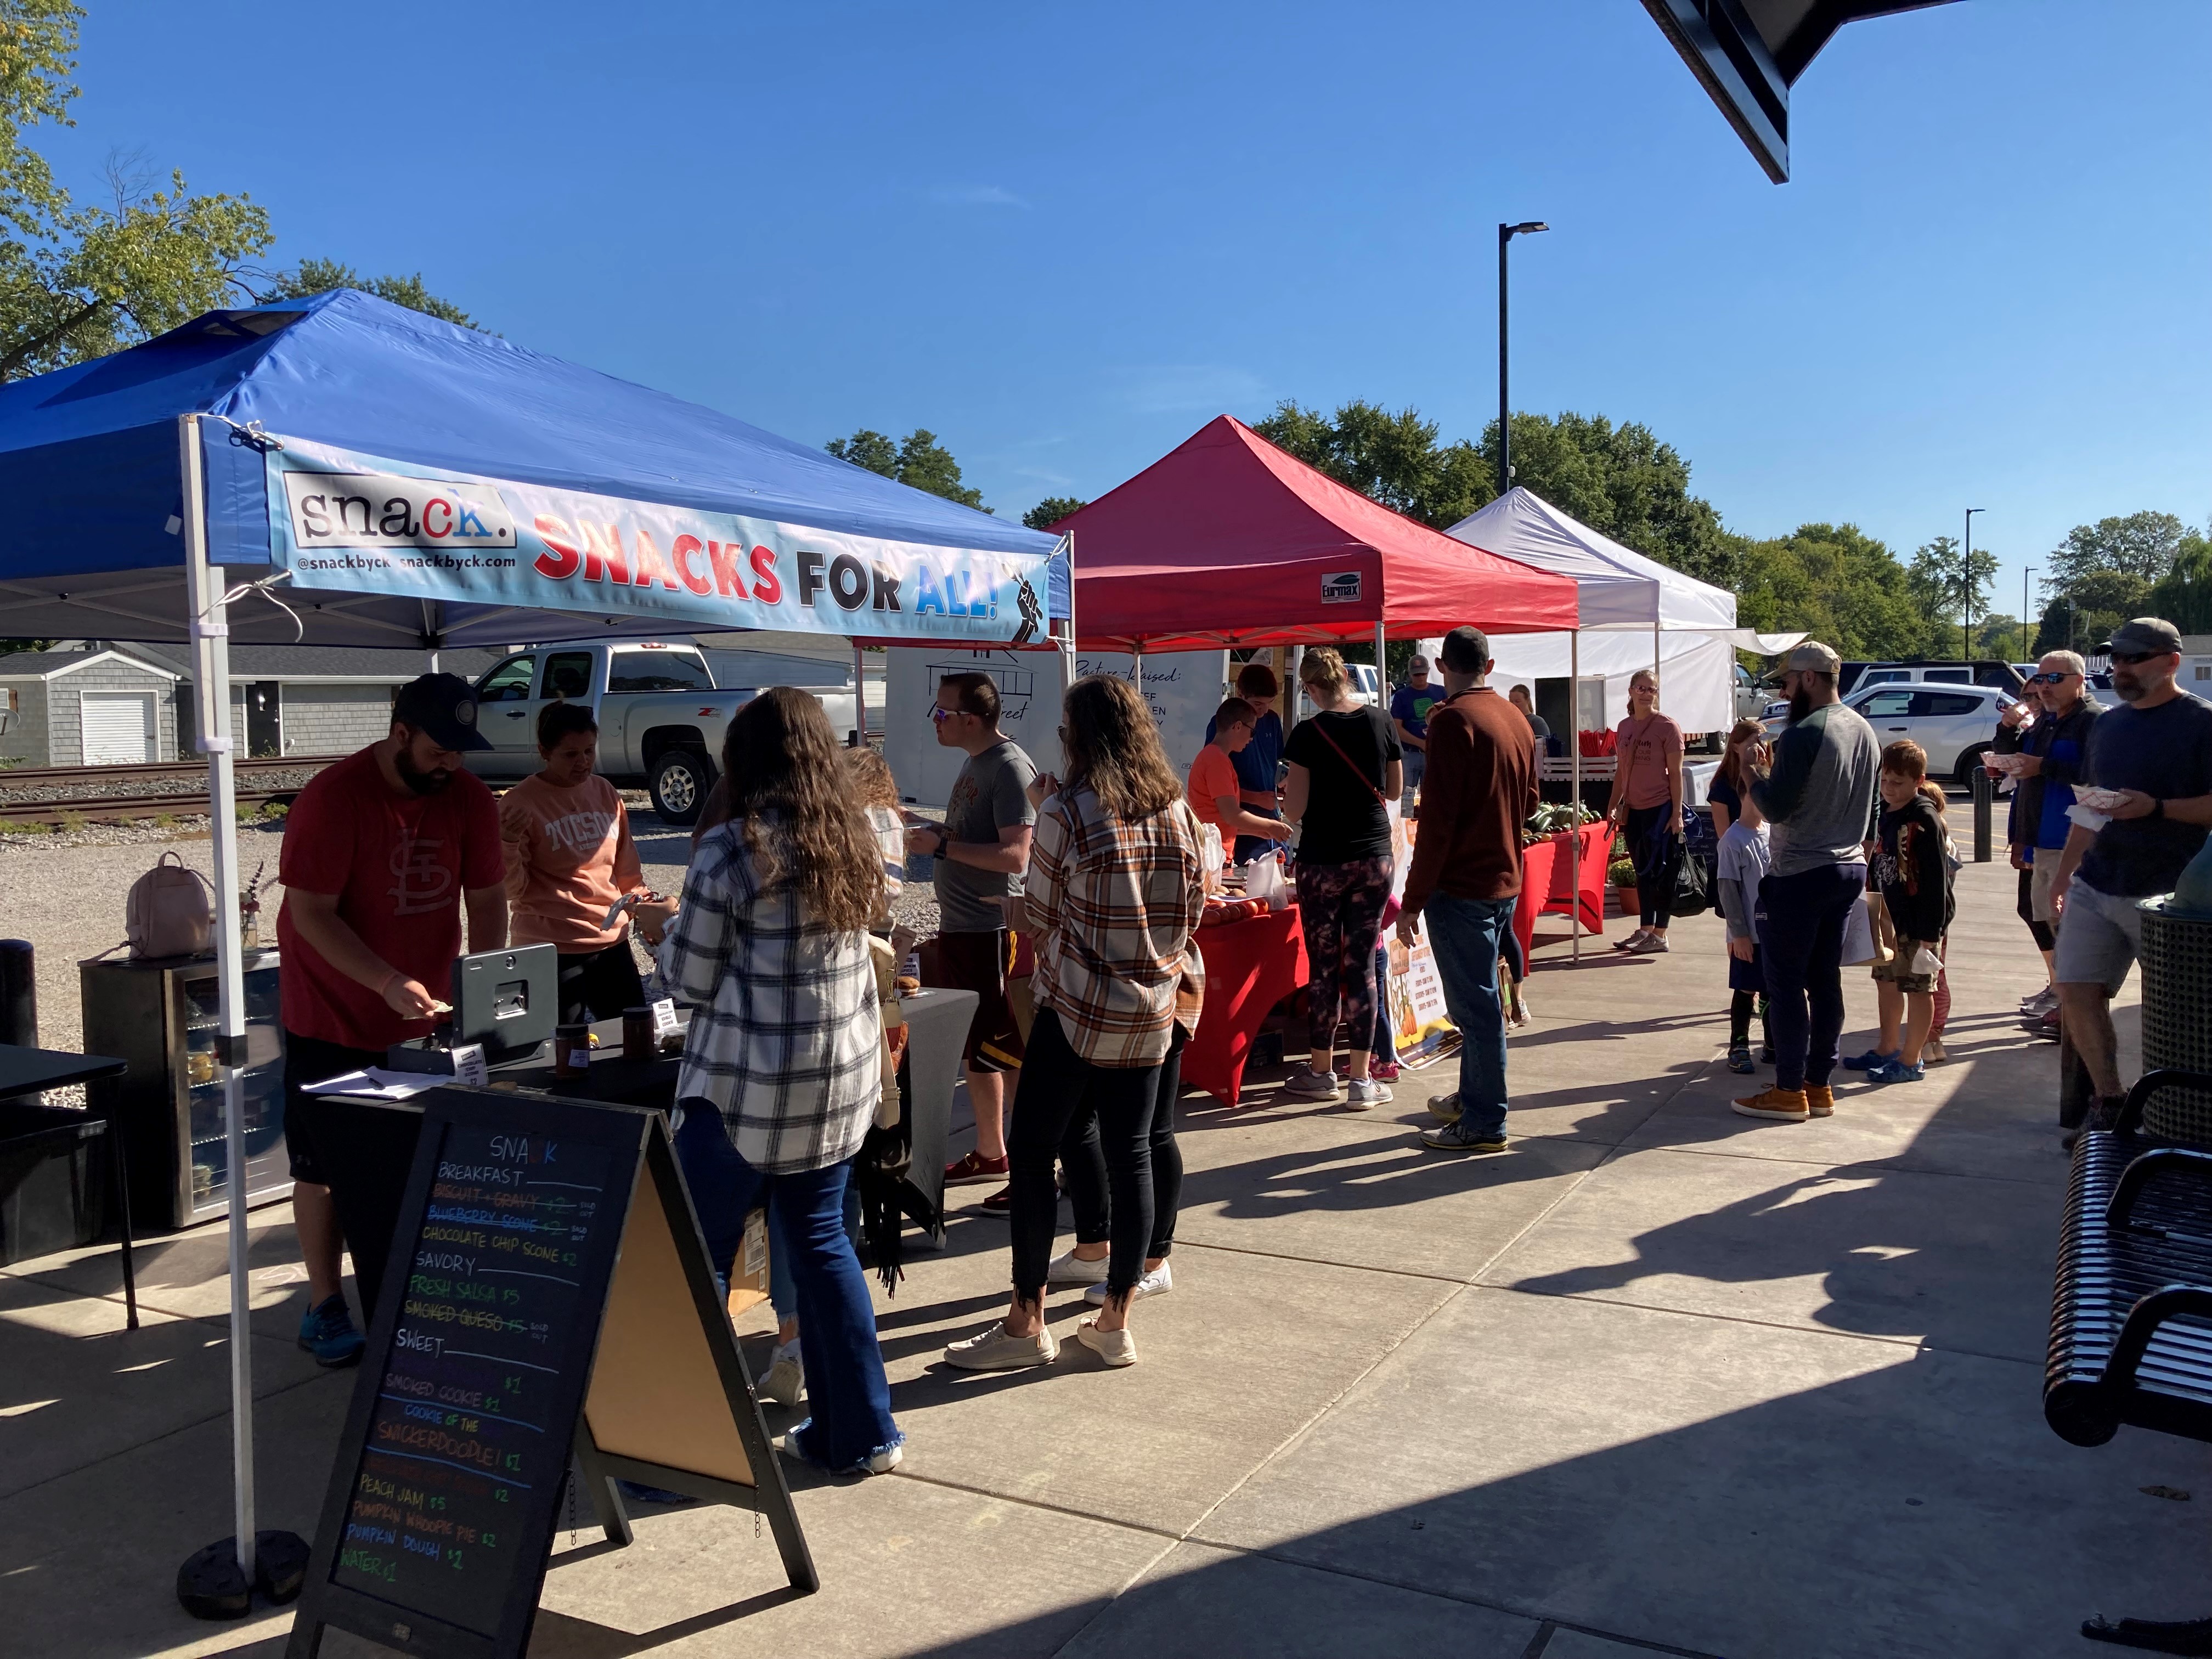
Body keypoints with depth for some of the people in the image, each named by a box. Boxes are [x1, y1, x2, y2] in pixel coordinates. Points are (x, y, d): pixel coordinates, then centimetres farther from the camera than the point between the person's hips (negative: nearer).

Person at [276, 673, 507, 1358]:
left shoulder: (470, 799, -5)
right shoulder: (333, 798, -18)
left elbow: (485, 900, -1)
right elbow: (310, 915, -20)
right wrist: (388, 983, -30)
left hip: (424, 1018, 4)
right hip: (334, 1017, -4)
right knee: (327, 1165, 5)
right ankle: (324, 1307, 18)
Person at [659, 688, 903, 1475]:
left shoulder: (732, 849, -15)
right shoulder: (852, 840, 4)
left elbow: (690, 979, -9)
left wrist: (672, 929, 11)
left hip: (746, 1088, -6)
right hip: (843, 1079, 6)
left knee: (698, 1256, 7)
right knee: (821, 1240, 17)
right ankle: (861, 1433, 24)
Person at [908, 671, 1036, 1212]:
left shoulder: (1009, 767, -17)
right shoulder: (973, 761, 13)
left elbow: (1015, 854, -24)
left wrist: (940, 845, -21)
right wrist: (932, 830, 5)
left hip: (994, 929, -10)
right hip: (959, 925, 10)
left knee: (1007, 1053, -4)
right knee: (973, 1048, 18)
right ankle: (989, 1153, 31)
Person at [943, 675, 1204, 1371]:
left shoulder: (1067, 813, -14)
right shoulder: (1177, 811, 2)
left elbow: (1037, 917, -5)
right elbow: (1193, 910, 10)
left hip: (1077, 1006, -5)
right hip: (1153, 1008, 6)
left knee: (1033, 1153, 6)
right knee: (1131, 1156, 10)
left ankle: (1026, 1322, 12)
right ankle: (1115, 1321, 18)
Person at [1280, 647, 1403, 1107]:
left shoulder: (1308, 733, -11)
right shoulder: (1381, 723, -1)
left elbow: (1293, 811, -9)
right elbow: (1394, 790, 10)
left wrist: (1287, 794, 12)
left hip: (1323, 862, -3)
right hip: (1374, 858, 3)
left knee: (1323, 967, 8)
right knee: (1362, 967, 6)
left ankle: (1321, 1072, 19)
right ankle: (1361, 1081, 8)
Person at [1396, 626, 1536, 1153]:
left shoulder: (1452, 721, -16)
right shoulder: (1516, 719, 9)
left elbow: (1438, 820, -19)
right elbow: (1528, 801, 19)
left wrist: (1412, 901, -16)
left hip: (1460, 886, -8)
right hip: (1505, 881, 8)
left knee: (1475, 1006, -1)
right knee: (1479, 999, 20)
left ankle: (1484, 1125, 8)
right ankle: (1471, 1097, 33)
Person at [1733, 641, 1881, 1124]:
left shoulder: (1803, 734, -17)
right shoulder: (1865, 731, 11)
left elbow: (1775, 808, -18)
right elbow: (1873, 809, 18)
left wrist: (1753, 776, -1)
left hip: (1802, 874, -8)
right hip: (1850, 869, 9)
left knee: (1786, 980, -2)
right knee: (1826, 978, 12)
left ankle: (1790, 1092, 1)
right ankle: (1819, 1086, 18)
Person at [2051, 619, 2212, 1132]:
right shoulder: (2107, 724, 14)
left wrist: (2156, 807, -24)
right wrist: (2065, 870, 17)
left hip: (2167, 896, -6)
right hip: (2095, 886, 6)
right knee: (2076, 991, 1)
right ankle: (2108, 1103, 13)